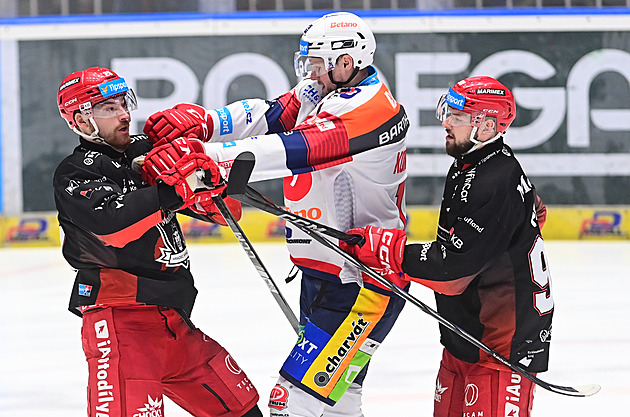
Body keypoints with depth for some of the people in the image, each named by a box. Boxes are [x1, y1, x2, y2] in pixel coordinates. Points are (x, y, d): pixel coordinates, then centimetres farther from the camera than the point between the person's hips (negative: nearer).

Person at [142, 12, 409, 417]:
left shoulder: (369, 108, -21)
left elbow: (291, 151, -30)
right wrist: (199, 121, -16)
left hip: (366, 286, -11)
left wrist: (203, 156, -34)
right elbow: (266, 115, 3)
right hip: (323, 273, 11)